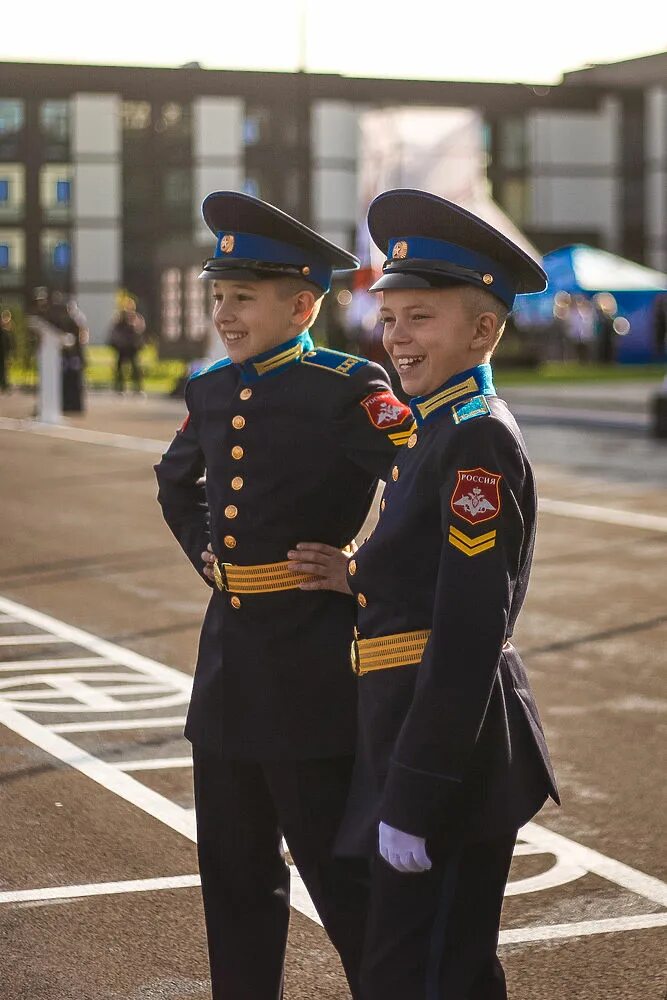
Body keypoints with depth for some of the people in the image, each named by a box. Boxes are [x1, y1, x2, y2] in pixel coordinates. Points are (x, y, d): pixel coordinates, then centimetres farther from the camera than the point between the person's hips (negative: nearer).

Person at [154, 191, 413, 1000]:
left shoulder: (346, 390, -14)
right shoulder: (211, 388, 8)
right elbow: (176, 485, 27)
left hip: (313, 667, -7)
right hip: (229, 663, 7)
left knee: (342, 874, 1)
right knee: (234, 873, 17)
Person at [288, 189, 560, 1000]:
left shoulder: (477, 439, -16)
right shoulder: (437, 429, 13)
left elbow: (470, 634, -22)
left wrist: (413, 803, -22)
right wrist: (359, 579, 3)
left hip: (450, 749, -10)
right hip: (424, 733, 10)